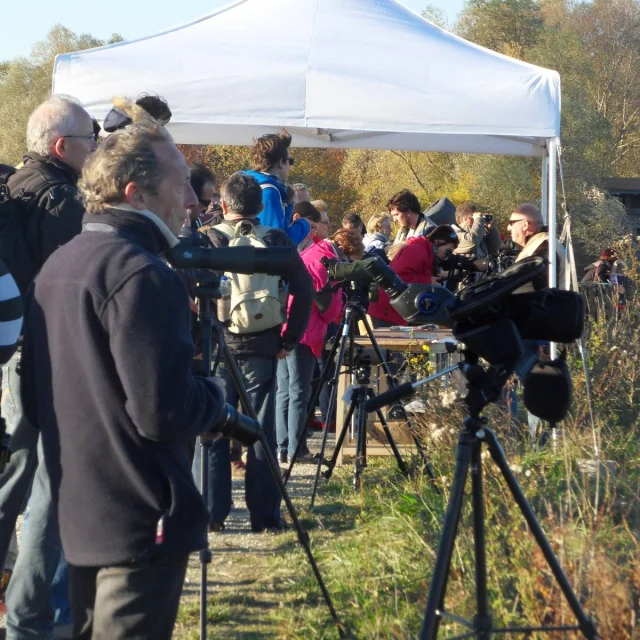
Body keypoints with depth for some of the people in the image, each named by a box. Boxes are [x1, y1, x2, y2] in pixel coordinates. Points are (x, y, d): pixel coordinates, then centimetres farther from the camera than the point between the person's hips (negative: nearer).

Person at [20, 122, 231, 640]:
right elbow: (163, 413, -24)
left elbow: (35, 402, 17)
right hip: (142, 521, -9)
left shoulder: (56, 266, 11)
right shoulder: (142, 275, -19)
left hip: (76, 514, 9)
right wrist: (215, 397, -6)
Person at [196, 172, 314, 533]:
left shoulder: (208, 241, -2)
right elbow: (304, 290, -2)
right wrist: (289, 340, 4)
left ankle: (211, 514, 6)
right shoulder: (277, 241, 2)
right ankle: (265, 516, 9)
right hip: (261, 350, 1)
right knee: (261, 434, 6)